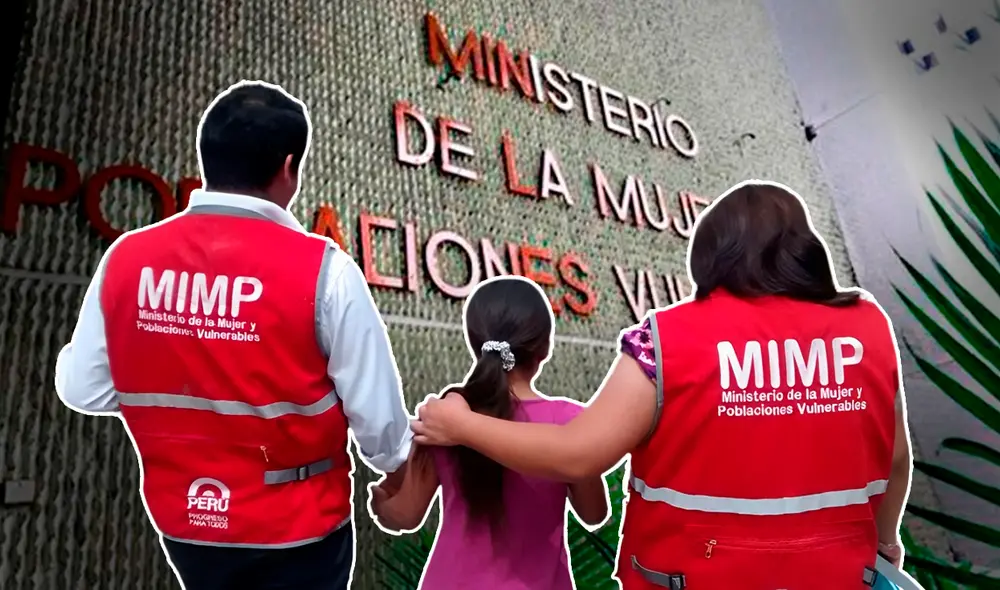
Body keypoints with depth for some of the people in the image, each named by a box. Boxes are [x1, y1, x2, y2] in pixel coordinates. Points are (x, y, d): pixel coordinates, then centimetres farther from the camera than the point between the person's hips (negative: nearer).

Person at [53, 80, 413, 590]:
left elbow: (84, 388, -2)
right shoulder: (322, 268, -23)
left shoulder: (126, 258, -11)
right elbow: (374, 406, -16)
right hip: (296, 523, -3)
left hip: (182, 516, 4)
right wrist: (396, 466, 5)